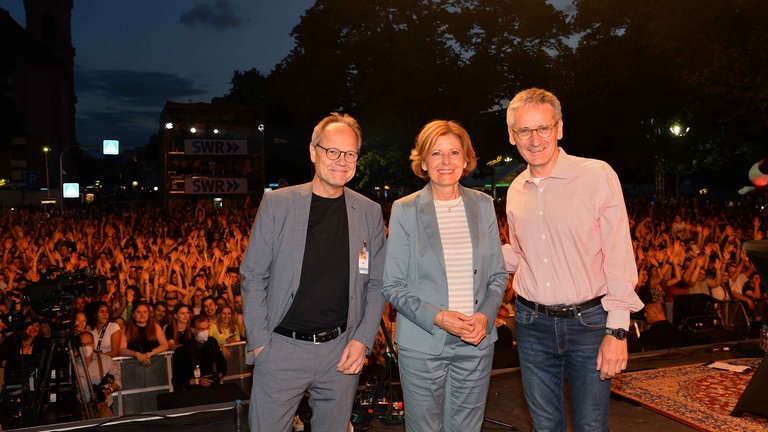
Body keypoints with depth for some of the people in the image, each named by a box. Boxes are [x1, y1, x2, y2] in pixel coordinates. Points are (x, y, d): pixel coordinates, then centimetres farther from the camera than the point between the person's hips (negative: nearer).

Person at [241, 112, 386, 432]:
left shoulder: (369, 212, 3)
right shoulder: (277, 203, -3)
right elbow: (253, 276, -1)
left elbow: (377, 283, 6)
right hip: (281, 348, -2)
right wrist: (259, 342, -6)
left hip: (342, 351, 2)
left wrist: (362, 339, -4)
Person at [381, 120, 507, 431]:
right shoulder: (405, 210, -5)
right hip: (421, 345, -2)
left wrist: (485, 315, -8)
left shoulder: (483, 205, 5)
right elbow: (392, 286, -4)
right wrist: (436, 318, -17)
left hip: (477, 343, 3)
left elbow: (498, 274, 9)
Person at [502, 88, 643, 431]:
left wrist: (617, 330, -14)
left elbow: (619, 258, -10)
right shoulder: (516, 190, 5)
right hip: (532, 324, 4)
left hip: (588, 322, -4)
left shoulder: (597, 175, -10)